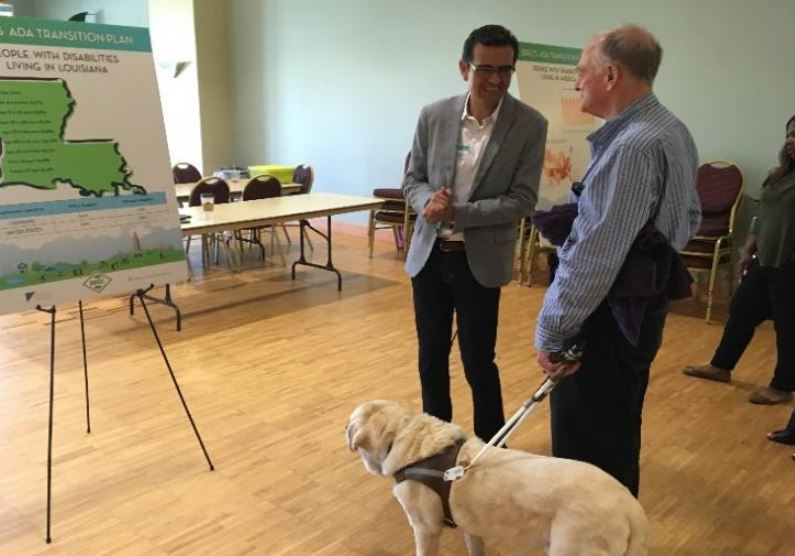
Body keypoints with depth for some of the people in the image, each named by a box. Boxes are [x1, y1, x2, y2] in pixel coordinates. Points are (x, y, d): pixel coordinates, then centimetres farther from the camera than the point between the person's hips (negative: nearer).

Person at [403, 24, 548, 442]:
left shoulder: (530, 125, -9)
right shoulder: (433, 116, -1)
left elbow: (522, 201, -12)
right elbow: (412, 180, 6)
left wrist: (457, 213, -21)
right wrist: (428, 200, -17)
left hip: (480, 260, -3)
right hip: (428, 254, 4)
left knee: (478, 362, 5)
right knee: (431, 357, 15)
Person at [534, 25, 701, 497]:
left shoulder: (633, 147, -25)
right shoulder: (673, 131, 8)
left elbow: (595, 258, -27)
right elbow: (689, 219, 19)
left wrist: (551, 333, -20)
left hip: (609, 314, -11)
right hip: (643, 304, 11)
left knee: (584, 446, 3)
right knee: (618, 436, 24)